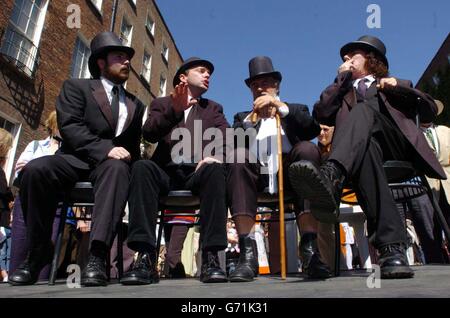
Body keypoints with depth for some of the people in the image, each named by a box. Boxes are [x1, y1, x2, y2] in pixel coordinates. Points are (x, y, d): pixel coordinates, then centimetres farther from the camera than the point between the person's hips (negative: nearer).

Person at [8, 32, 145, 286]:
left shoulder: (136, 104, 22)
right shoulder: (76, 87, 11)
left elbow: (135, 145, 21)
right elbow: (69, 126, -6)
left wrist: (123, 155, 0)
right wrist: (104, 148, -19)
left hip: (113, 162, 1)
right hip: (76, 159, -1)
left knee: (117, 168, -36)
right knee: (35, 169, -32)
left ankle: (98, 255, -42)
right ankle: (39, 251, -13)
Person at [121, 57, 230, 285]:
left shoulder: (213, 108, 23)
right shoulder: (161, 104, 19)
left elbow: (226, 139, 4)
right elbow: (148, 134, -2)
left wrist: (216, 156, -19)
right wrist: (174, 110, -19)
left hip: (197, 172, 1)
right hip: (166, 172, 0)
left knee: (215, 169, -32)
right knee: (142, 166, -31)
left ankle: (210, 258, -33)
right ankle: (146, 258, -33)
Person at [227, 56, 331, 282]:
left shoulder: (295, 110, 28)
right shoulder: (243, 117, 31)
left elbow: (314, 129, 4)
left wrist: (281, 106, -5)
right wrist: (252, 119, -4)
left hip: (288, 166, 0)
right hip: (255, 170, 1)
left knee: (307, 149, -31)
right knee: (238, 155, -31)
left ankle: (309, 249, -34)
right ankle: (248, 253, -36)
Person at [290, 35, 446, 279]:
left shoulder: (394, 86, 33)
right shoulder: (343, 93, 33)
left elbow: (430, 111, 19)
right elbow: (320, 114, 11)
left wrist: (400, 87, 5)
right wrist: (341, 79, 14)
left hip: (397, 146, 0)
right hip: (363, 147, 1)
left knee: (363, 109, -29)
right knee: (365, 148, -37)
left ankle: (331, 176, -58)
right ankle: (392, 247, -49)